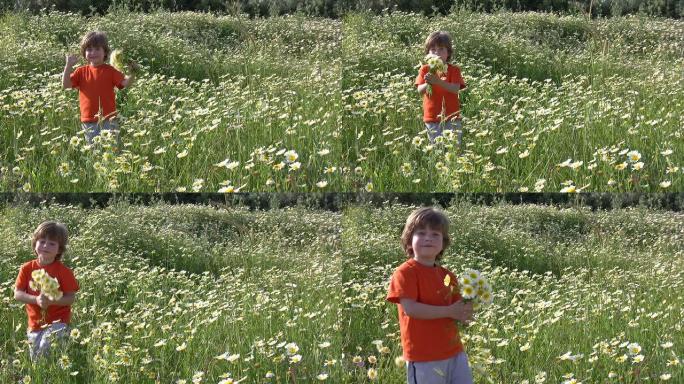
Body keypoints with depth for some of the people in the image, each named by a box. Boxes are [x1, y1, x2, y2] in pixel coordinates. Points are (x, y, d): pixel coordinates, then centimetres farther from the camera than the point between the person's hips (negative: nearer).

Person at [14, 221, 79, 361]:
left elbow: (71, 298, -9)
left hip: (58, 322, -4)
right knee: (35, 361, 11)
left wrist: (51, 301, -24)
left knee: (46, 347, -29)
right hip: (35, 323, 4)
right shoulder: (27, 269, 0)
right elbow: (17, 294, -3)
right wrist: (36, 299, -19)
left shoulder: (63, 271, -8)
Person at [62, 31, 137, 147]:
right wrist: (68, 66, -13)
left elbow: (125, 83, -11)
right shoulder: (81, 72, 5)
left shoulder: (110, 71, -1)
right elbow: (66, 85, -3)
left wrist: (132, 74, -32)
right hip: (89, 123, 3)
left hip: (108, 120, -3)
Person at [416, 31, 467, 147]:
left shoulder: (454, 70, -1)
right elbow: (420, 90, -5)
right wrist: (428, 84, -28)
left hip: (451, 119, -2)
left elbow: (455, 89, -15)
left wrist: (438, 81, -30)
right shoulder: (425, 70, 5)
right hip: (432, 119, 2)